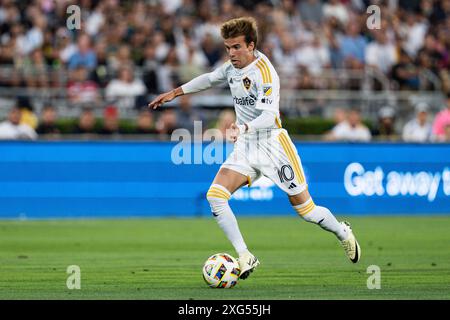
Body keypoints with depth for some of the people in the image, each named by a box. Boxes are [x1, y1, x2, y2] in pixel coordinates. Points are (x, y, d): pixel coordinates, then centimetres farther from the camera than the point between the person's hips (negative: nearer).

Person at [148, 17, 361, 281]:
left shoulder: (265, 73, -20)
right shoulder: (232, 67, 4)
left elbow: (269, 117, -30)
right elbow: (210, 79, 26)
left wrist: (244, 128, -47)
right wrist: (175, 93, 26)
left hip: (273, 146, -7)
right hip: (245, 149, 7)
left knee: (305, 210, -2)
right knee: (215, 196, -14)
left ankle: (344, 233, 29)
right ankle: (245, 257, -8)